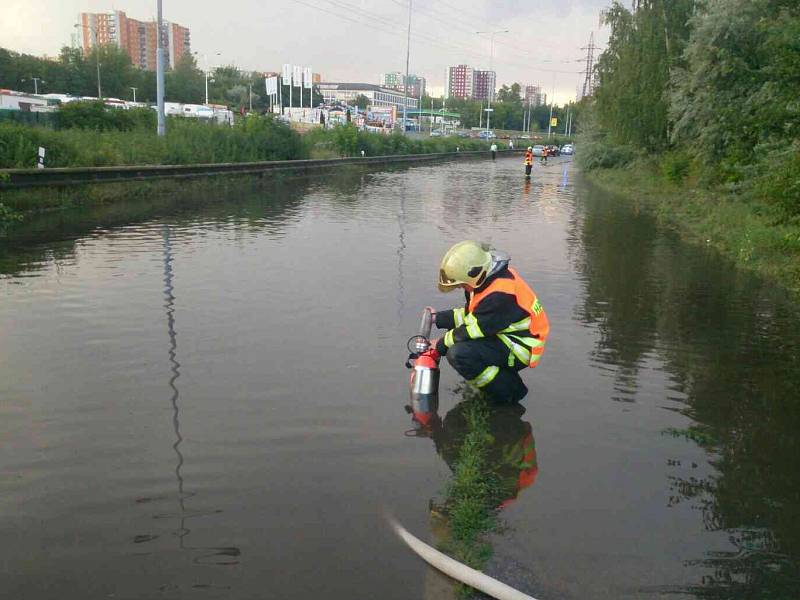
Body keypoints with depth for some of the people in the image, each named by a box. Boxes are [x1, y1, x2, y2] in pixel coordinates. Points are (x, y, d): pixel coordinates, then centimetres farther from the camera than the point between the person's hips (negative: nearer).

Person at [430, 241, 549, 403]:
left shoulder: (499, 296, -30)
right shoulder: (487, 278, 1)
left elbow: (473, 330, -23)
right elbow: (470, 314, 13)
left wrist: (441, 344, -9)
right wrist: (438, 318, 6)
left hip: (521, 350, -11)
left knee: (458, 354, -28)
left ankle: (510, 391, -9)